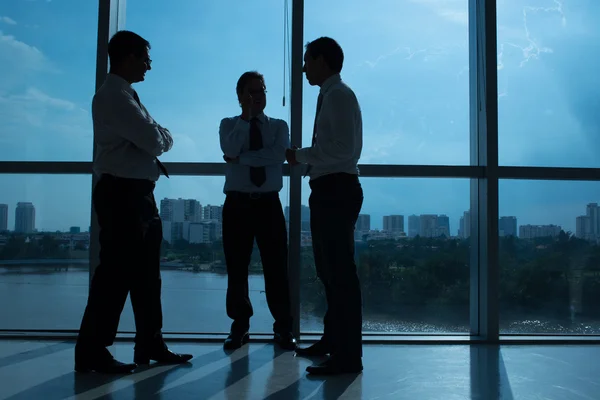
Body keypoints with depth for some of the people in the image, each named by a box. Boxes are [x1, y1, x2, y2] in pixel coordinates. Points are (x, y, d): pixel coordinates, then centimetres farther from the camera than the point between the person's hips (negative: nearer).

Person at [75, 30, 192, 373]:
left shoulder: (126, 96, 20)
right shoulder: (113, 96, -11)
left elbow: (161, 140, 20)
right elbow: (154, 141, -17)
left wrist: (157, 138, 0)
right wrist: (160, 137, 2)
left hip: (139, 193, 10)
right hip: (122, 193, -10)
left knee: (146, 272, 11)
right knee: (116, 272, -6)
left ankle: (150, 345, 19)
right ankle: (92, 351, 3)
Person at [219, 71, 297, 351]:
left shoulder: (279, 126, 8)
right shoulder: (229, 124, 8)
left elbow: (278, 155, -12)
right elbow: (229, 150, -14)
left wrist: (241, 158, -12)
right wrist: (246, 117, -14)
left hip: (269, 204, 0)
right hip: (237, 204, 0)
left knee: (276, 268, 2)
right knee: (237, 269, 4)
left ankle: (283, 328, 13)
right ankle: (239, 327, 17)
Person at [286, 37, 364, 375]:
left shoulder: (338, 95, -11)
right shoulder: (331, 95, 18)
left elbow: (343, 148, -21)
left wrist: (302, 155, -12)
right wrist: (306, 158, 10)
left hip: (337, 190, -11)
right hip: (329, 189, 11)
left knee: (341, 272, -6)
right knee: (329, 270, 19)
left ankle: (348, 356, 2)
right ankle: (333, 341, 35)